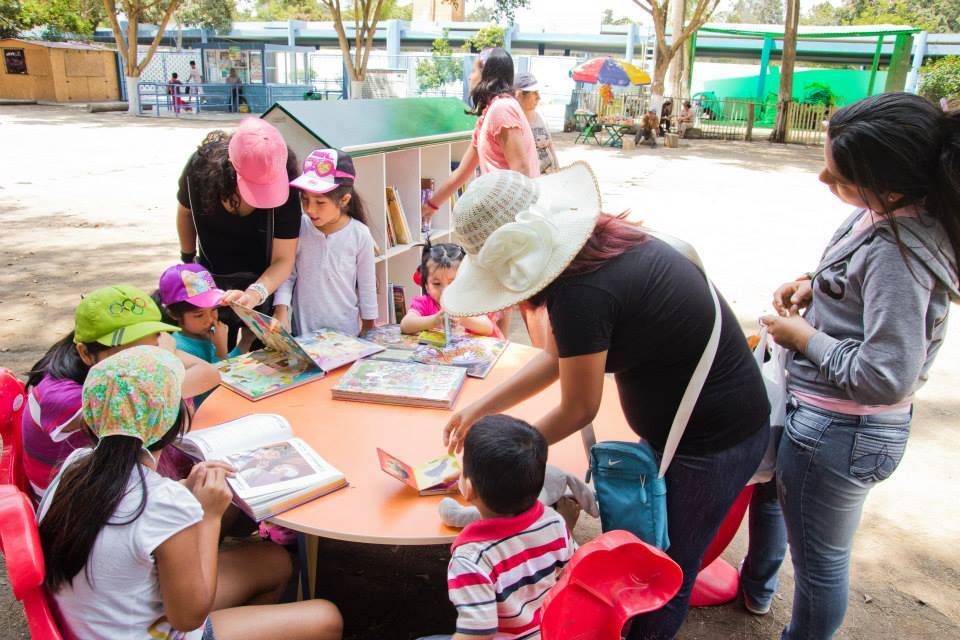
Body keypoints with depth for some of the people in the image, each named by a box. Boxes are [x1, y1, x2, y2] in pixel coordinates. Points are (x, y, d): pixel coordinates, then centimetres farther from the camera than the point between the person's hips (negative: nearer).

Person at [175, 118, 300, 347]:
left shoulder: (284, 187, -27)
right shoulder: (201, 166, -22)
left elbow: (283, 259, -23)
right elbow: (185, 212, 1)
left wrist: (254, 293, -40)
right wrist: (188, 261, 10)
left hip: (266, 280, -1)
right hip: (213, 282, 2)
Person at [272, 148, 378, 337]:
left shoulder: (360, 235, -10)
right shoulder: (298, 228, -9)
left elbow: (367, 288, 0)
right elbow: (287, 274, -1)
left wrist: (368, 334, 6)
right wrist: (281, 310, -16)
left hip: (346, 331, -1)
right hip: (302, 330, 1)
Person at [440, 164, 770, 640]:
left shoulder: (582, 293, -30)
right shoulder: (593, 241, -2)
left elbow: (577, 410, -16)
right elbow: (556, 358, 8)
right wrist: (480, 409, 9)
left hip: (714, 441, -9)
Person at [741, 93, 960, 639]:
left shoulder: (897, 252, -32)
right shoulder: (887, 211, -5)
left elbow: (886, 378, -31)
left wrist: (804, 337, -18)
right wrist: (813, 284, -1)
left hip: (840, 433, -11)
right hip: (823, 412, 11)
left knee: (821, 562, 13)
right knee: (770, 482, 33)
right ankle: (756, 587, 60)